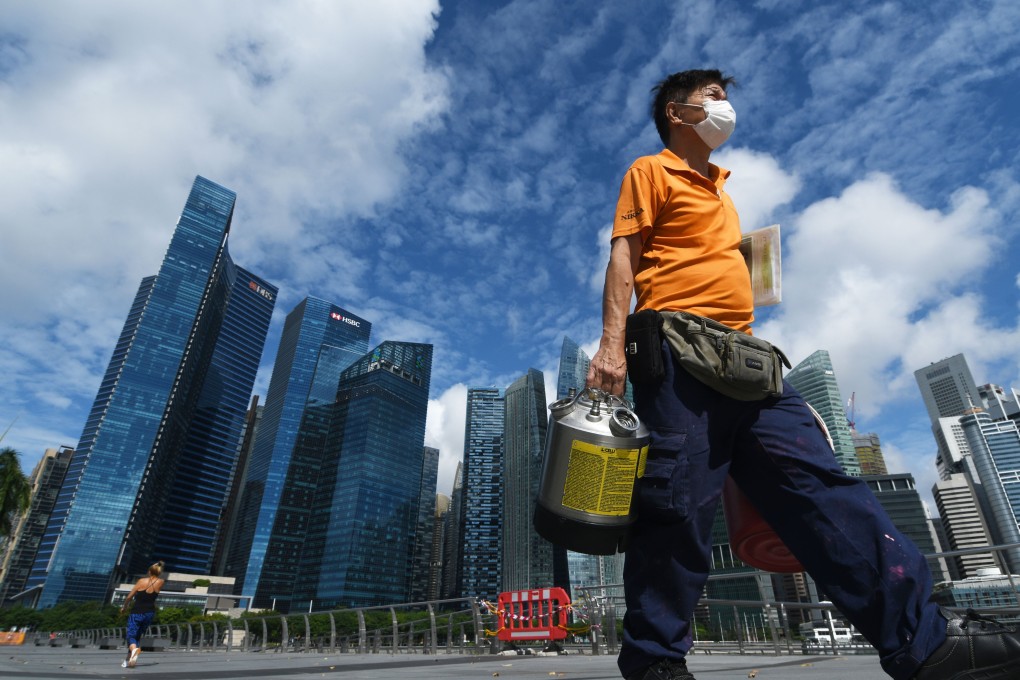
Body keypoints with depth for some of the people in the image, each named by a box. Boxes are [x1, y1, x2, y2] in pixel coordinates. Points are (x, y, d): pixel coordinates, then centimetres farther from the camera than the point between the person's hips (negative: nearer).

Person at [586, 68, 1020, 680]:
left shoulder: (720, 190, 33)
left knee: (816, 480, -1)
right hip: (678, 352, -8)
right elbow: (623, 257, -4)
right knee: (682, 503, -11)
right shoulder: (651, 172, 10)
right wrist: (612, 342, -16)